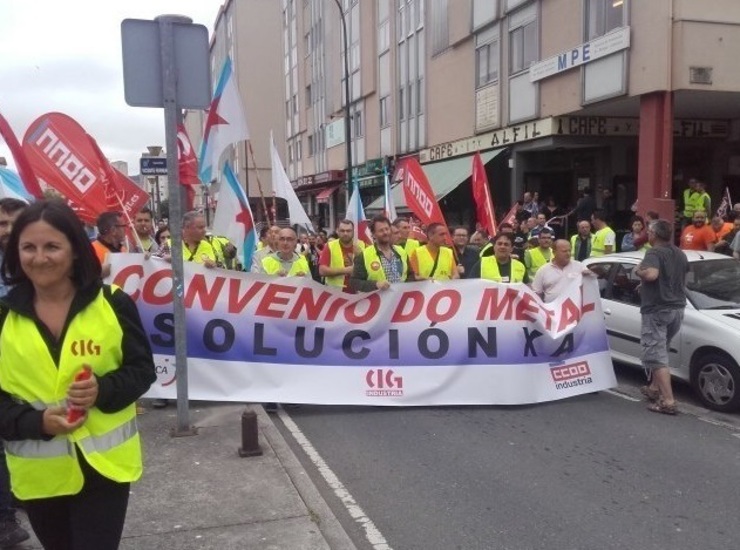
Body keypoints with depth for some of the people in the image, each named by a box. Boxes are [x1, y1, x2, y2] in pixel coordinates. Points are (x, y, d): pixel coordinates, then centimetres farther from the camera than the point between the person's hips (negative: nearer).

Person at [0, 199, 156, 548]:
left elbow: (142, 369, -2)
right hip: (39, 473, 3)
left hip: (103, 464, -3)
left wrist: (103, 391, -21)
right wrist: (37, 422, -18)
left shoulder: (113, 304, -8)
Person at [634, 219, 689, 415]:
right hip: (677, 308, 9)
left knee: (656, 355, -7)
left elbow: (651, 274, -33)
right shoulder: (680, 254, 14)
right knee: (660, 352, 23)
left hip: (657, 310, -9)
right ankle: (654, 388, 33)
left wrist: (638, 271, -11)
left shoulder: (654, 252, -14)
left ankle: (668, 401, -13)